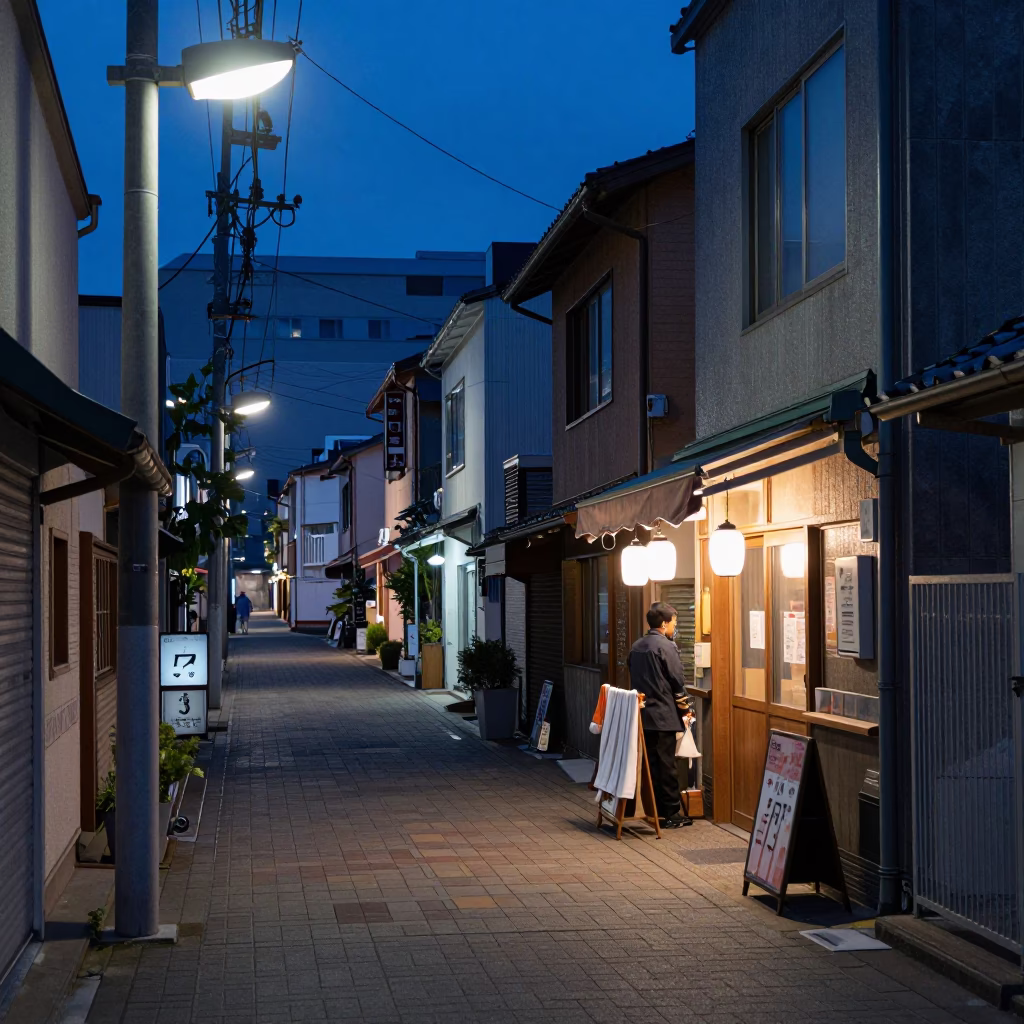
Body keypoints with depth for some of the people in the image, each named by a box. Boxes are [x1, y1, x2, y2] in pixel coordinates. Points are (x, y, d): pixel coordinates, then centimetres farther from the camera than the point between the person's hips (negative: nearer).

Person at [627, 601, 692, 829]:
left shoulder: (636, 646, 10)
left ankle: (656, 811, 15)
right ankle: (671, 813, 4)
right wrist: (682, 701, 5)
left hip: (642, 713, 7)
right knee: (666, 764, -1)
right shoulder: (666, 646, -13)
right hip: (664, 715, -7)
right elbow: (678, 680, -11)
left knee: (650, 763, 11)